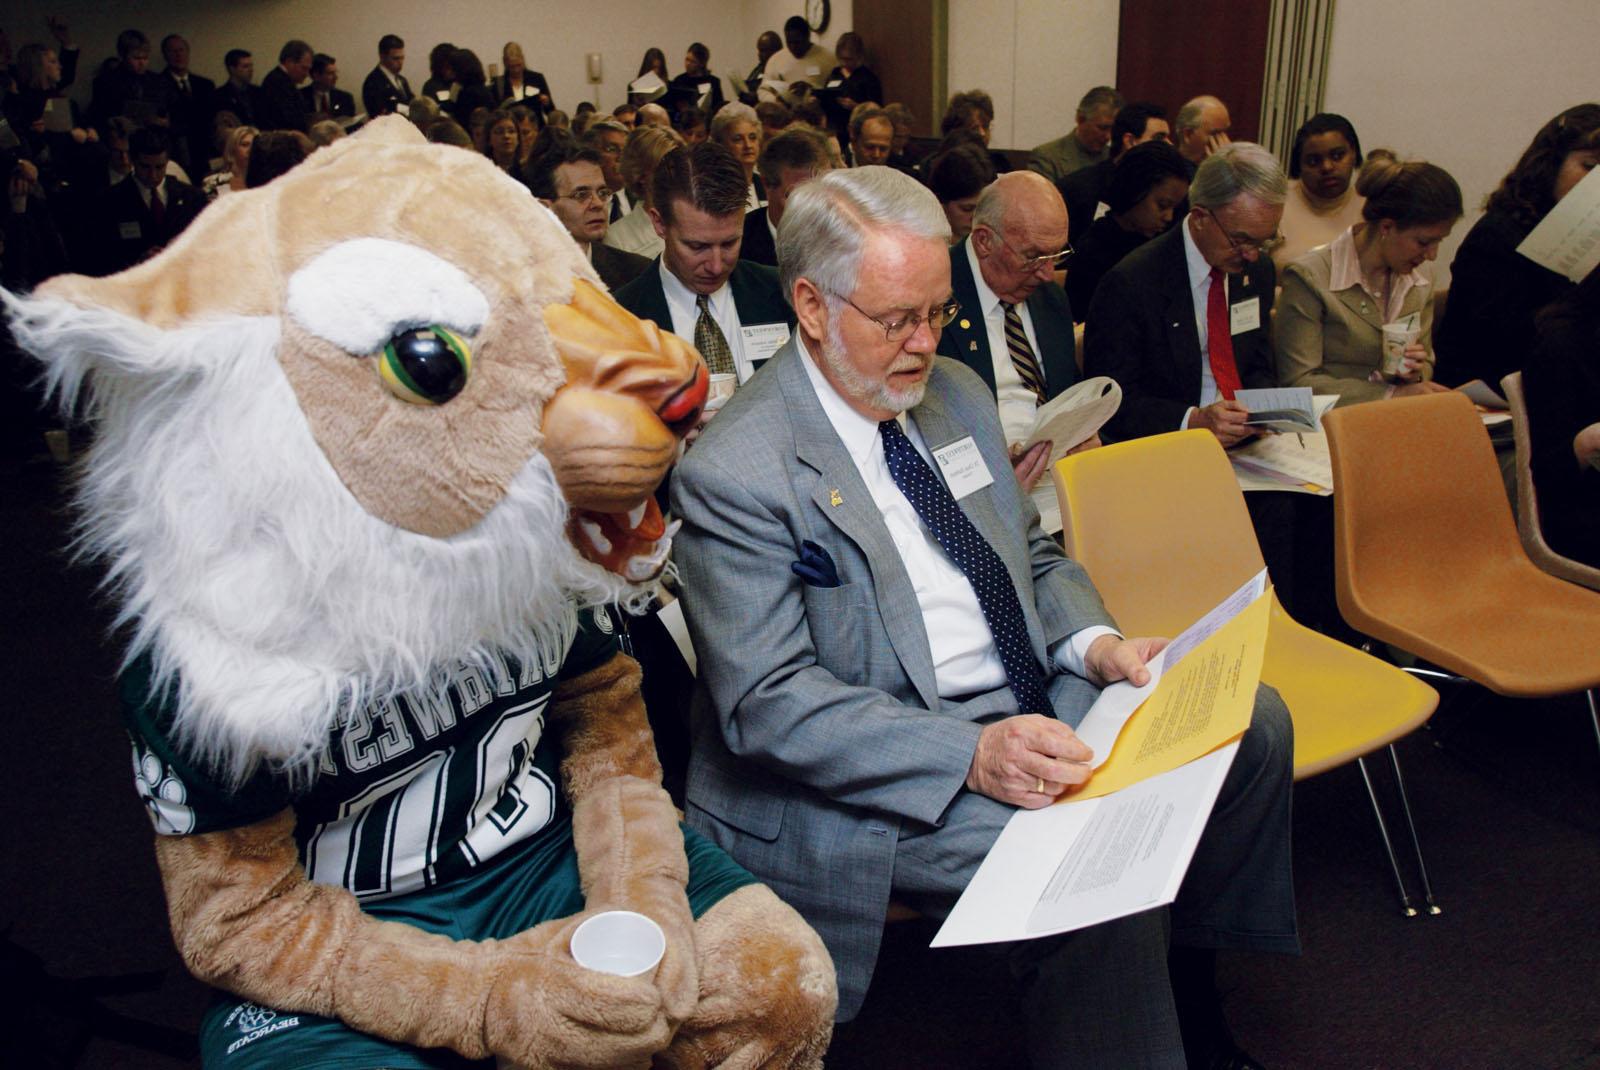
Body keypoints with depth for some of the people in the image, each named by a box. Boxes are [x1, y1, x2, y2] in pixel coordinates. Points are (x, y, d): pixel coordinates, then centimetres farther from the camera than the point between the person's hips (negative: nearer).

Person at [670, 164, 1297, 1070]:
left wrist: (1097, 645, -4)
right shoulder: (734, 473, -16)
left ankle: (1184, 984, 20)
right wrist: (972, 753, -28)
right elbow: (768, 701, -20)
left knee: (1255, 724, 2)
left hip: (1031, 707, 8)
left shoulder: (956, 393, 9)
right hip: (890, 775, -8)